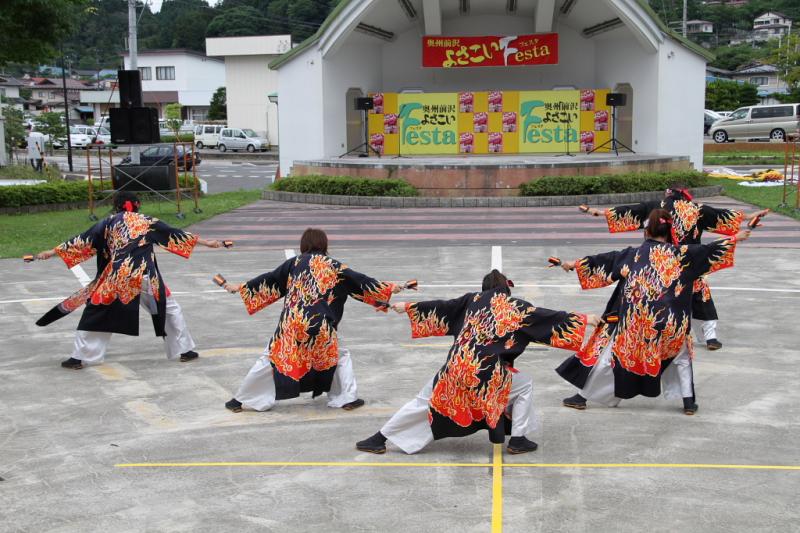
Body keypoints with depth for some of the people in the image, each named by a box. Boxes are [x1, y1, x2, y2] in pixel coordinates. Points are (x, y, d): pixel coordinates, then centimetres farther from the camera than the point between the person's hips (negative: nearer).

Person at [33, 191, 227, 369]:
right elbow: (175, 234, 18)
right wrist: (207, 242, 25)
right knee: (170, 308, 18)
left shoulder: (109, 222, 11)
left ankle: (80, 357, 8)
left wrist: (53, 252, 17)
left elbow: (83, 240, 10)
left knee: (96, 312, 12)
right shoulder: (147, 221, 13)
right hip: (146, 277, 1)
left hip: (117, 276, 0)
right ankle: (184, 350, 19)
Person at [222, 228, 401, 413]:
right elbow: (361, 281, 12)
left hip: (290, 324, 1)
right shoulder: (335, 267, 7)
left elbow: (269, 280, 13)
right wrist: (389, 288, 23)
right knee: (340, 356, 23)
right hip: (321, 327, -1)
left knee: (272, 358, 13)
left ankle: (241, 400, 17)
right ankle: (347, 398, 15)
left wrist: (239, 288, 23)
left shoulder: (294, 263, 9)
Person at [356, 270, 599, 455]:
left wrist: (408, 307, 30)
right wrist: (584, 320, 15)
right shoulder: (515, 307, 7)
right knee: (524, 386, 22)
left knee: (425, 401, 16)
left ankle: (379, 439, 15)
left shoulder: (472, 300, 15)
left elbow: (440, 307, 19)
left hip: (455, 368, 3)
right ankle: (518, 440, 19)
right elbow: (549, 317, 8)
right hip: (488, 373, -3)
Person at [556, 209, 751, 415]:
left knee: (607, 353, 13)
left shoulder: (633, 254, 6)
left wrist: (576, 263, 22)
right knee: (681, 353, 26)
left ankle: (582, 397, 18)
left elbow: (605, 260, 12)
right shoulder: (680, 253, 4)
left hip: (632, 322, 0)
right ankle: (688, 402, 19)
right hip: (668, 324, 0)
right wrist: (735, 238, 22)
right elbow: (708, 251, 10)